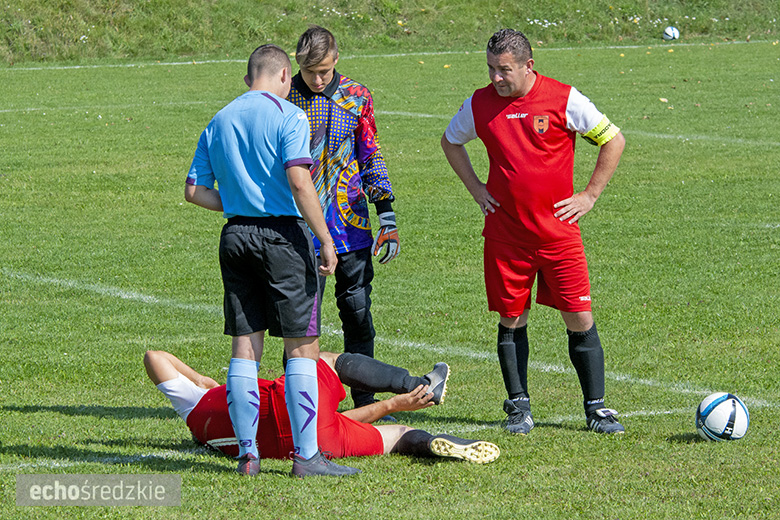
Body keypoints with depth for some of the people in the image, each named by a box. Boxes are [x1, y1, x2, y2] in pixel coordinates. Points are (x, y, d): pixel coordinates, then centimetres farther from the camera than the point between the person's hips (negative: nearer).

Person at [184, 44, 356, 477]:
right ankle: (306, 454, -3)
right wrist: (326, 240, -13)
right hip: (283, 234, -6)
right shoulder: (287, 116, -6)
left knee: (245, 347, 9)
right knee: (302, 347, -1)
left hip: (236, 236, 6)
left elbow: (194, 190, 12)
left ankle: (247, 452, 10)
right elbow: (299, 182, -16)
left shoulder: (219, 122, 13)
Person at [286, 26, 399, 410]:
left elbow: (370, 157, 12)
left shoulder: (356, 97, 5)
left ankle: (365, 400, 16)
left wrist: (387, 217, 6)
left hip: (351, 225, 2)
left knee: (357, 311, 5)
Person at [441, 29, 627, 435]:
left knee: (580, 319, -3)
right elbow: (450, 142, 21)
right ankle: (518, 406, 18)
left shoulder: (563, 99, -7)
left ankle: (596, 409, 6)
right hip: (505, 233, 2)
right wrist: (475, 188, 11)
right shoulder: (480, 104, 1)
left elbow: (613, 141, 2)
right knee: (511, 320, 5)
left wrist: (590, 195, -1)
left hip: (558, 231, -2)